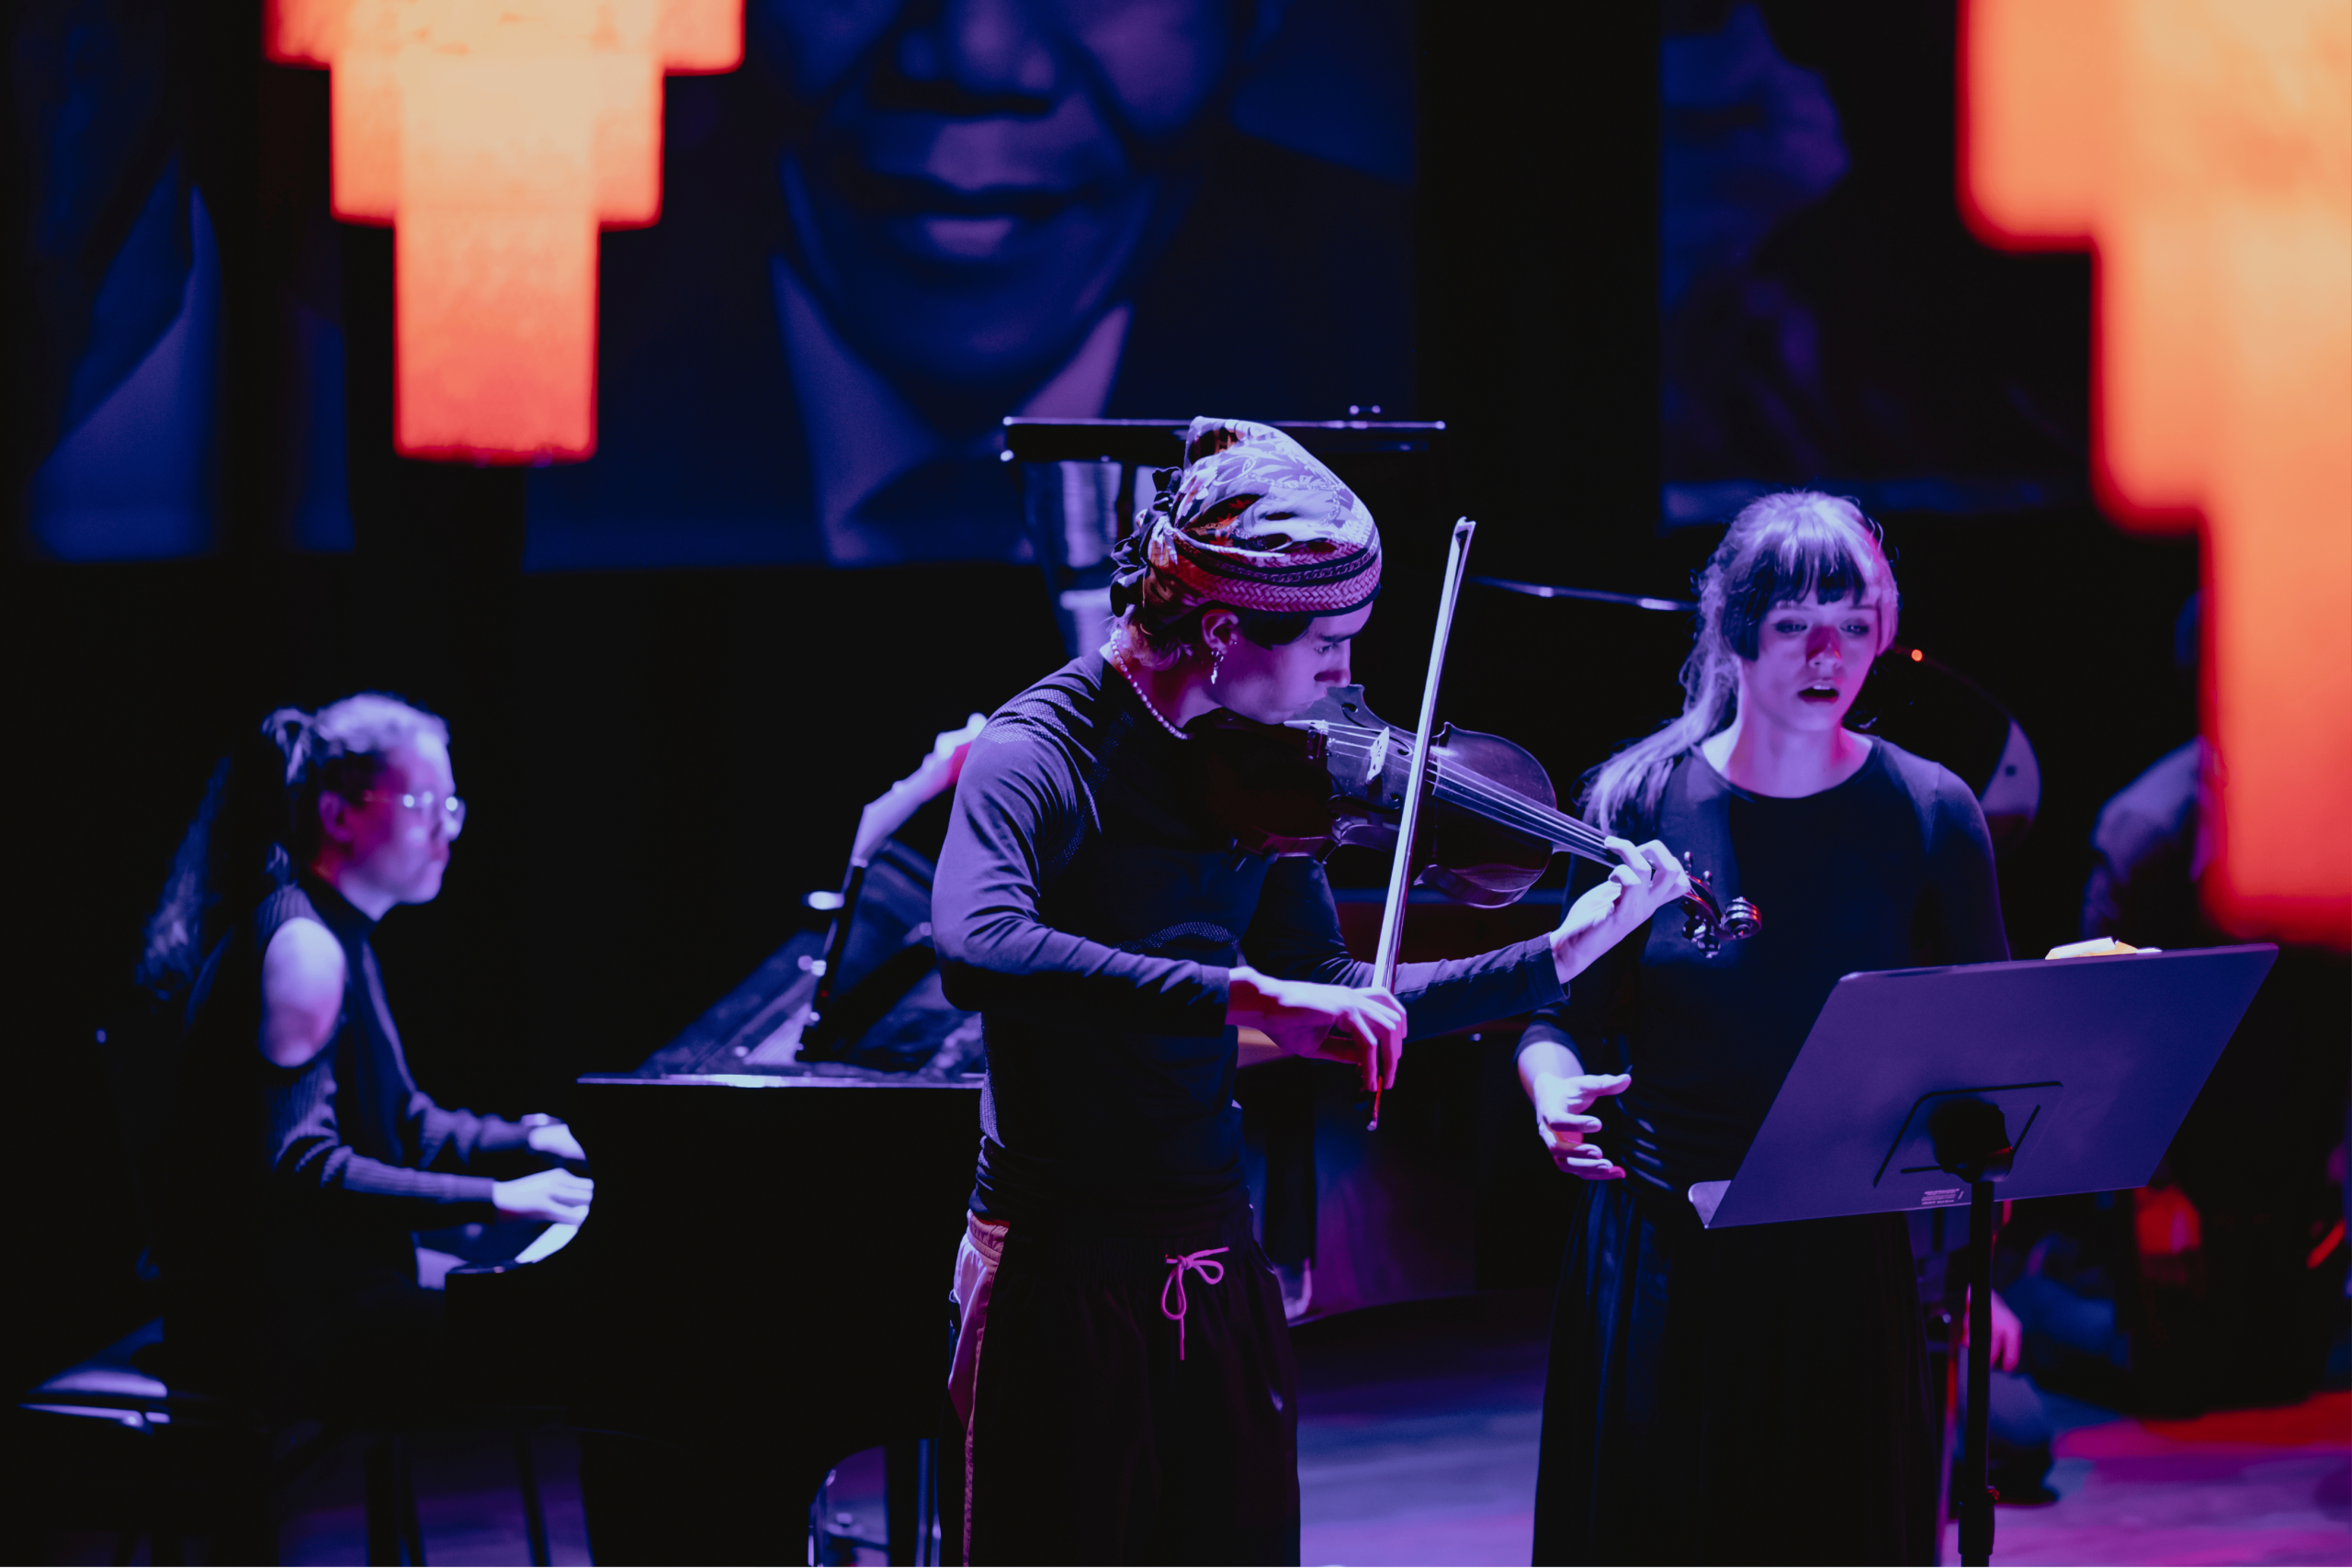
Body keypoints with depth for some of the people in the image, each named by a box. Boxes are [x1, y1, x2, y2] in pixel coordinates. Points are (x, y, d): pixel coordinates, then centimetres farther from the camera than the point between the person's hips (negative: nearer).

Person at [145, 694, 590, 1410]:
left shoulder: (342, 938, 17)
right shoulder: (302, 946, -17)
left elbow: (402, 1125, 24)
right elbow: (294, 1167, -25)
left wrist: (531, 1142, 8)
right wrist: (491, 1199, -26)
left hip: (333, 1289, 11)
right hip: (276, 1317, -11)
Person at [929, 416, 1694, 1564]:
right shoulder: (1038, 757, -16)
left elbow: (1330, 1003, 12)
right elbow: (975, 953, -36)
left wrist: (1565, 952, 5)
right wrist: (1243, 992, -41)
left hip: (1220, 1275, 7)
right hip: (1067, 1285, -7)